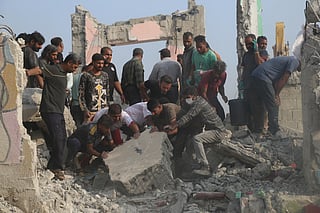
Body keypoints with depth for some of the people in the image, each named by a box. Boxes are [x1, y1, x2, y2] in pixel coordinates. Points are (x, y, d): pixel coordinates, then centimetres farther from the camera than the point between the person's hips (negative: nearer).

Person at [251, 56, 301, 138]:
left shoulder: (288, 59, 26)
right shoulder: (295, 61, -3)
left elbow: (277, 80, 23)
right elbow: (284, 79, -10)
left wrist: (276, 95, 16)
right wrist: (277, 95, -4)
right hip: (263, 77, -10)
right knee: (273, 106, -7)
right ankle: (276, 132, -6)